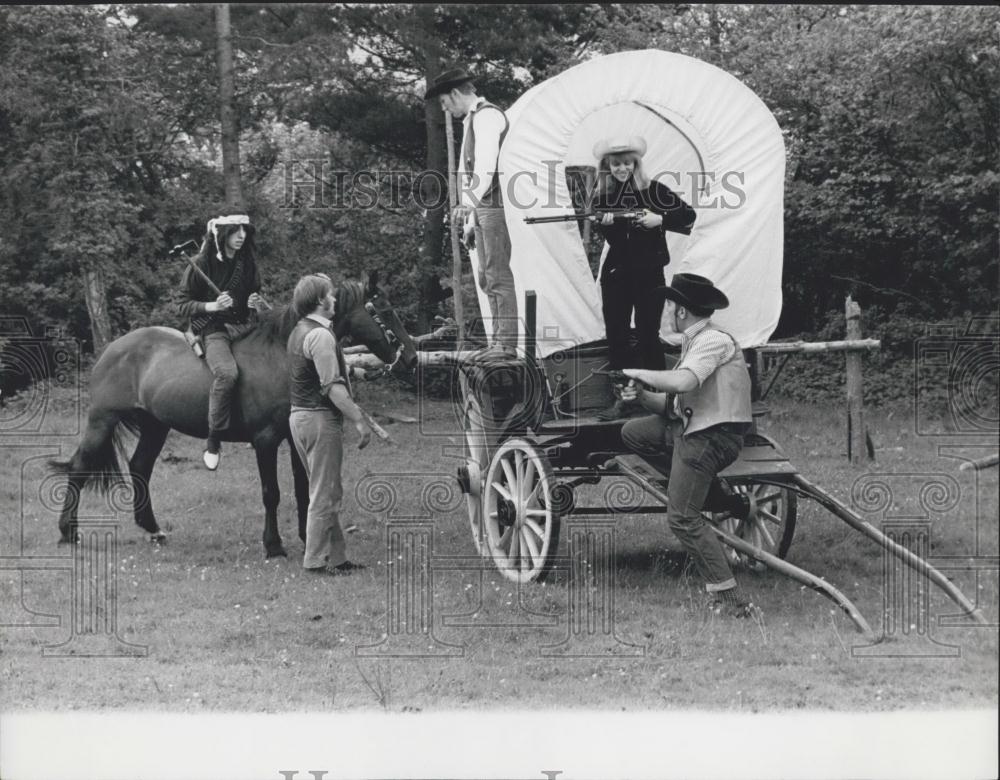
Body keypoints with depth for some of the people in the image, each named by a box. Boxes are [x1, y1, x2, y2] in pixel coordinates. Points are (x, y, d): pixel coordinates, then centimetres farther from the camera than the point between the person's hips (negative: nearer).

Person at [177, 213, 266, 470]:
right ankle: (213, 442, -26)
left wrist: (257, 303, 0)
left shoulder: (247, 264, 12)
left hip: (242, 326, 6)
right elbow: (184, 305, -2)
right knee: (227, 372, -34)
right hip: (212, 330, -6)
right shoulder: (201, 265, -4)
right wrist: (213, 306, -19)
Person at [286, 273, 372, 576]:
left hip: (300, 415, 10)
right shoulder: (321, 335, -17)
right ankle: (317, 560, 1)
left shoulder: (300, 331, 14)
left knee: (330, 493, 16)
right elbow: (332, 386, -23)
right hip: (320, 418, -10)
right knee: (324, 494, -3)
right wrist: (359, 420, -21)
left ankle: (336, 556, 20)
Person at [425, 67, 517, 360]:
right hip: (482, 208, 10)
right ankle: (499, 339, 15)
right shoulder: (472, 120, 23)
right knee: (487, 278, 12)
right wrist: (470, 218, 23)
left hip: (495, 205, -10)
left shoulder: (486, 116, -9)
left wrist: (470, 201, -34)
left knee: (498, 275, -11)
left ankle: (506, 343, -11)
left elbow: (486, 163, -23)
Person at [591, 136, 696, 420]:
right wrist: (605, 223, -25)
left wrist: (659, 219, -16)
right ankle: (621, 399, 10)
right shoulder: (601, 195, 4)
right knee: (615, 335, 2)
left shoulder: (653, 190, -3)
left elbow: (688, 215, -3)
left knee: (648, 336, 0)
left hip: (649, 274, -3)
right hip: (615, 274, 3)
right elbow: (606, 236, -4)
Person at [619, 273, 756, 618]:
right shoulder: (694, 342, 16)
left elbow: (682, 382, -32)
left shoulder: (714, 341, -14)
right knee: (633, 432, 15)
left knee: (683, 518, -11)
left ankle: (730, 599, -10)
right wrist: (642, 395, -3)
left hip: (712, 437, -10)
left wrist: (639, 373, -16)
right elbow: (673, 404, 15)